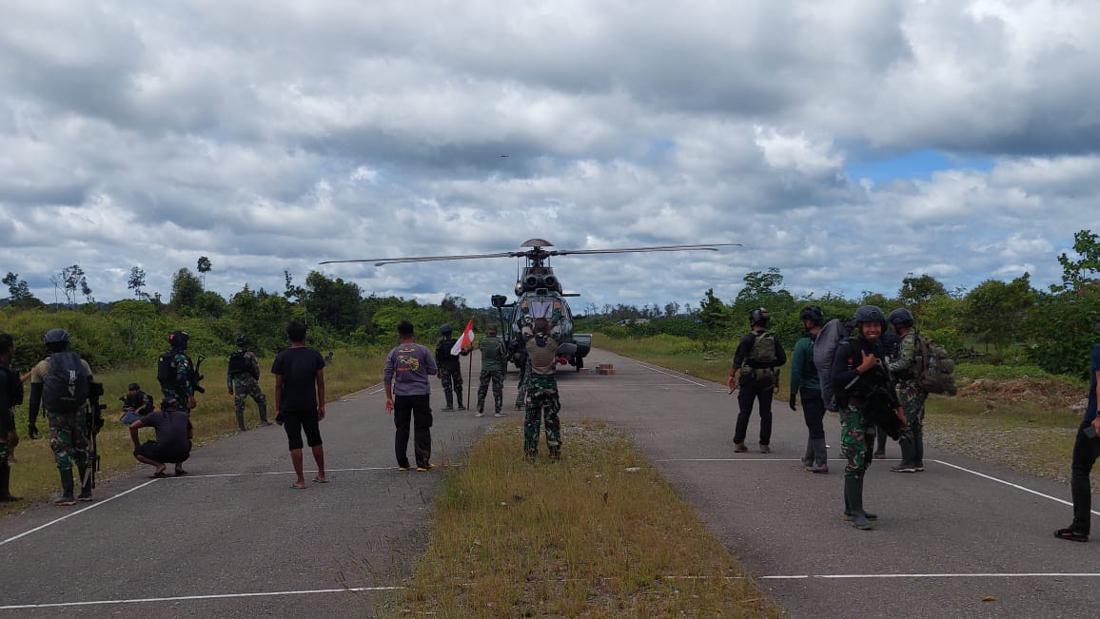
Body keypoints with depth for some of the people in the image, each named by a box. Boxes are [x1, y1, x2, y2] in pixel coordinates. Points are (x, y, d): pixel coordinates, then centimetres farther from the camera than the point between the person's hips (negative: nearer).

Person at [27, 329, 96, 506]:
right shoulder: (81, 364, 7)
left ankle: (67, 495, -3)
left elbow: (34, 399, 3)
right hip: (79, 413, 2)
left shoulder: (40, 368, 2)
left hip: (57, 417, -2)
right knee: (81, 451, 12)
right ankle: (86, 491, 15)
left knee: (62, 453, 1)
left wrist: (31, 422, 9)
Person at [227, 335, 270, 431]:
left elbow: (228, 373, 10)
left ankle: (241, 426, 5)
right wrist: (256, 378, 17)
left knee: (238, 406, 8)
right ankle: (263, 420, 8)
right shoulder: (249, 354, -4)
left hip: (238, 385, 3)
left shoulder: (232, 357, 9)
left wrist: (230, 387, 14)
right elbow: (256, 369, -3)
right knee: (261, 401, 11)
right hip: (250, 382, -3)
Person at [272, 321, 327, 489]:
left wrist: (277, 408, 2)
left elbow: (278, 386, -5)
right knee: (315, 440, 16)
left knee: (295, 443, 2)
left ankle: (300, 480, 1)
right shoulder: (315, 355, -1)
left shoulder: (282, 357, -6)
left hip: (289, 407, -2)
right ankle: (322, 475, 23)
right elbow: (320, 383, 1)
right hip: (310, 406, 2)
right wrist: (321, 405, 8)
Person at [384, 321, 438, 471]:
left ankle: (402, 463, 12)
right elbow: (434, 371, 1)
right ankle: (422, 463, 1)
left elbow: (387, 377, 1)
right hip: (421, 395, -2)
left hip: (401, 396, 2)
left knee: (402, 429, 10)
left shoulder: (393, 353, 2)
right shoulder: (423, 350, -3)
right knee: (421, 429, 3)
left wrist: (389, 397, 7)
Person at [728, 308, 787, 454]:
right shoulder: (773, 339, 3)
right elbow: (782, 358, 4)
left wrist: (731, 375, -12)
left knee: (745, 411, 4)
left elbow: (738, 358, -16)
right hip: (767, 380, 3)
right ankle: (765, 444, 8)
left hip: (750, 379, -3)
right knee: (765, 412, 9)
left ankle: (738, 443, 5)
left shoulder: (749, 338, -10)